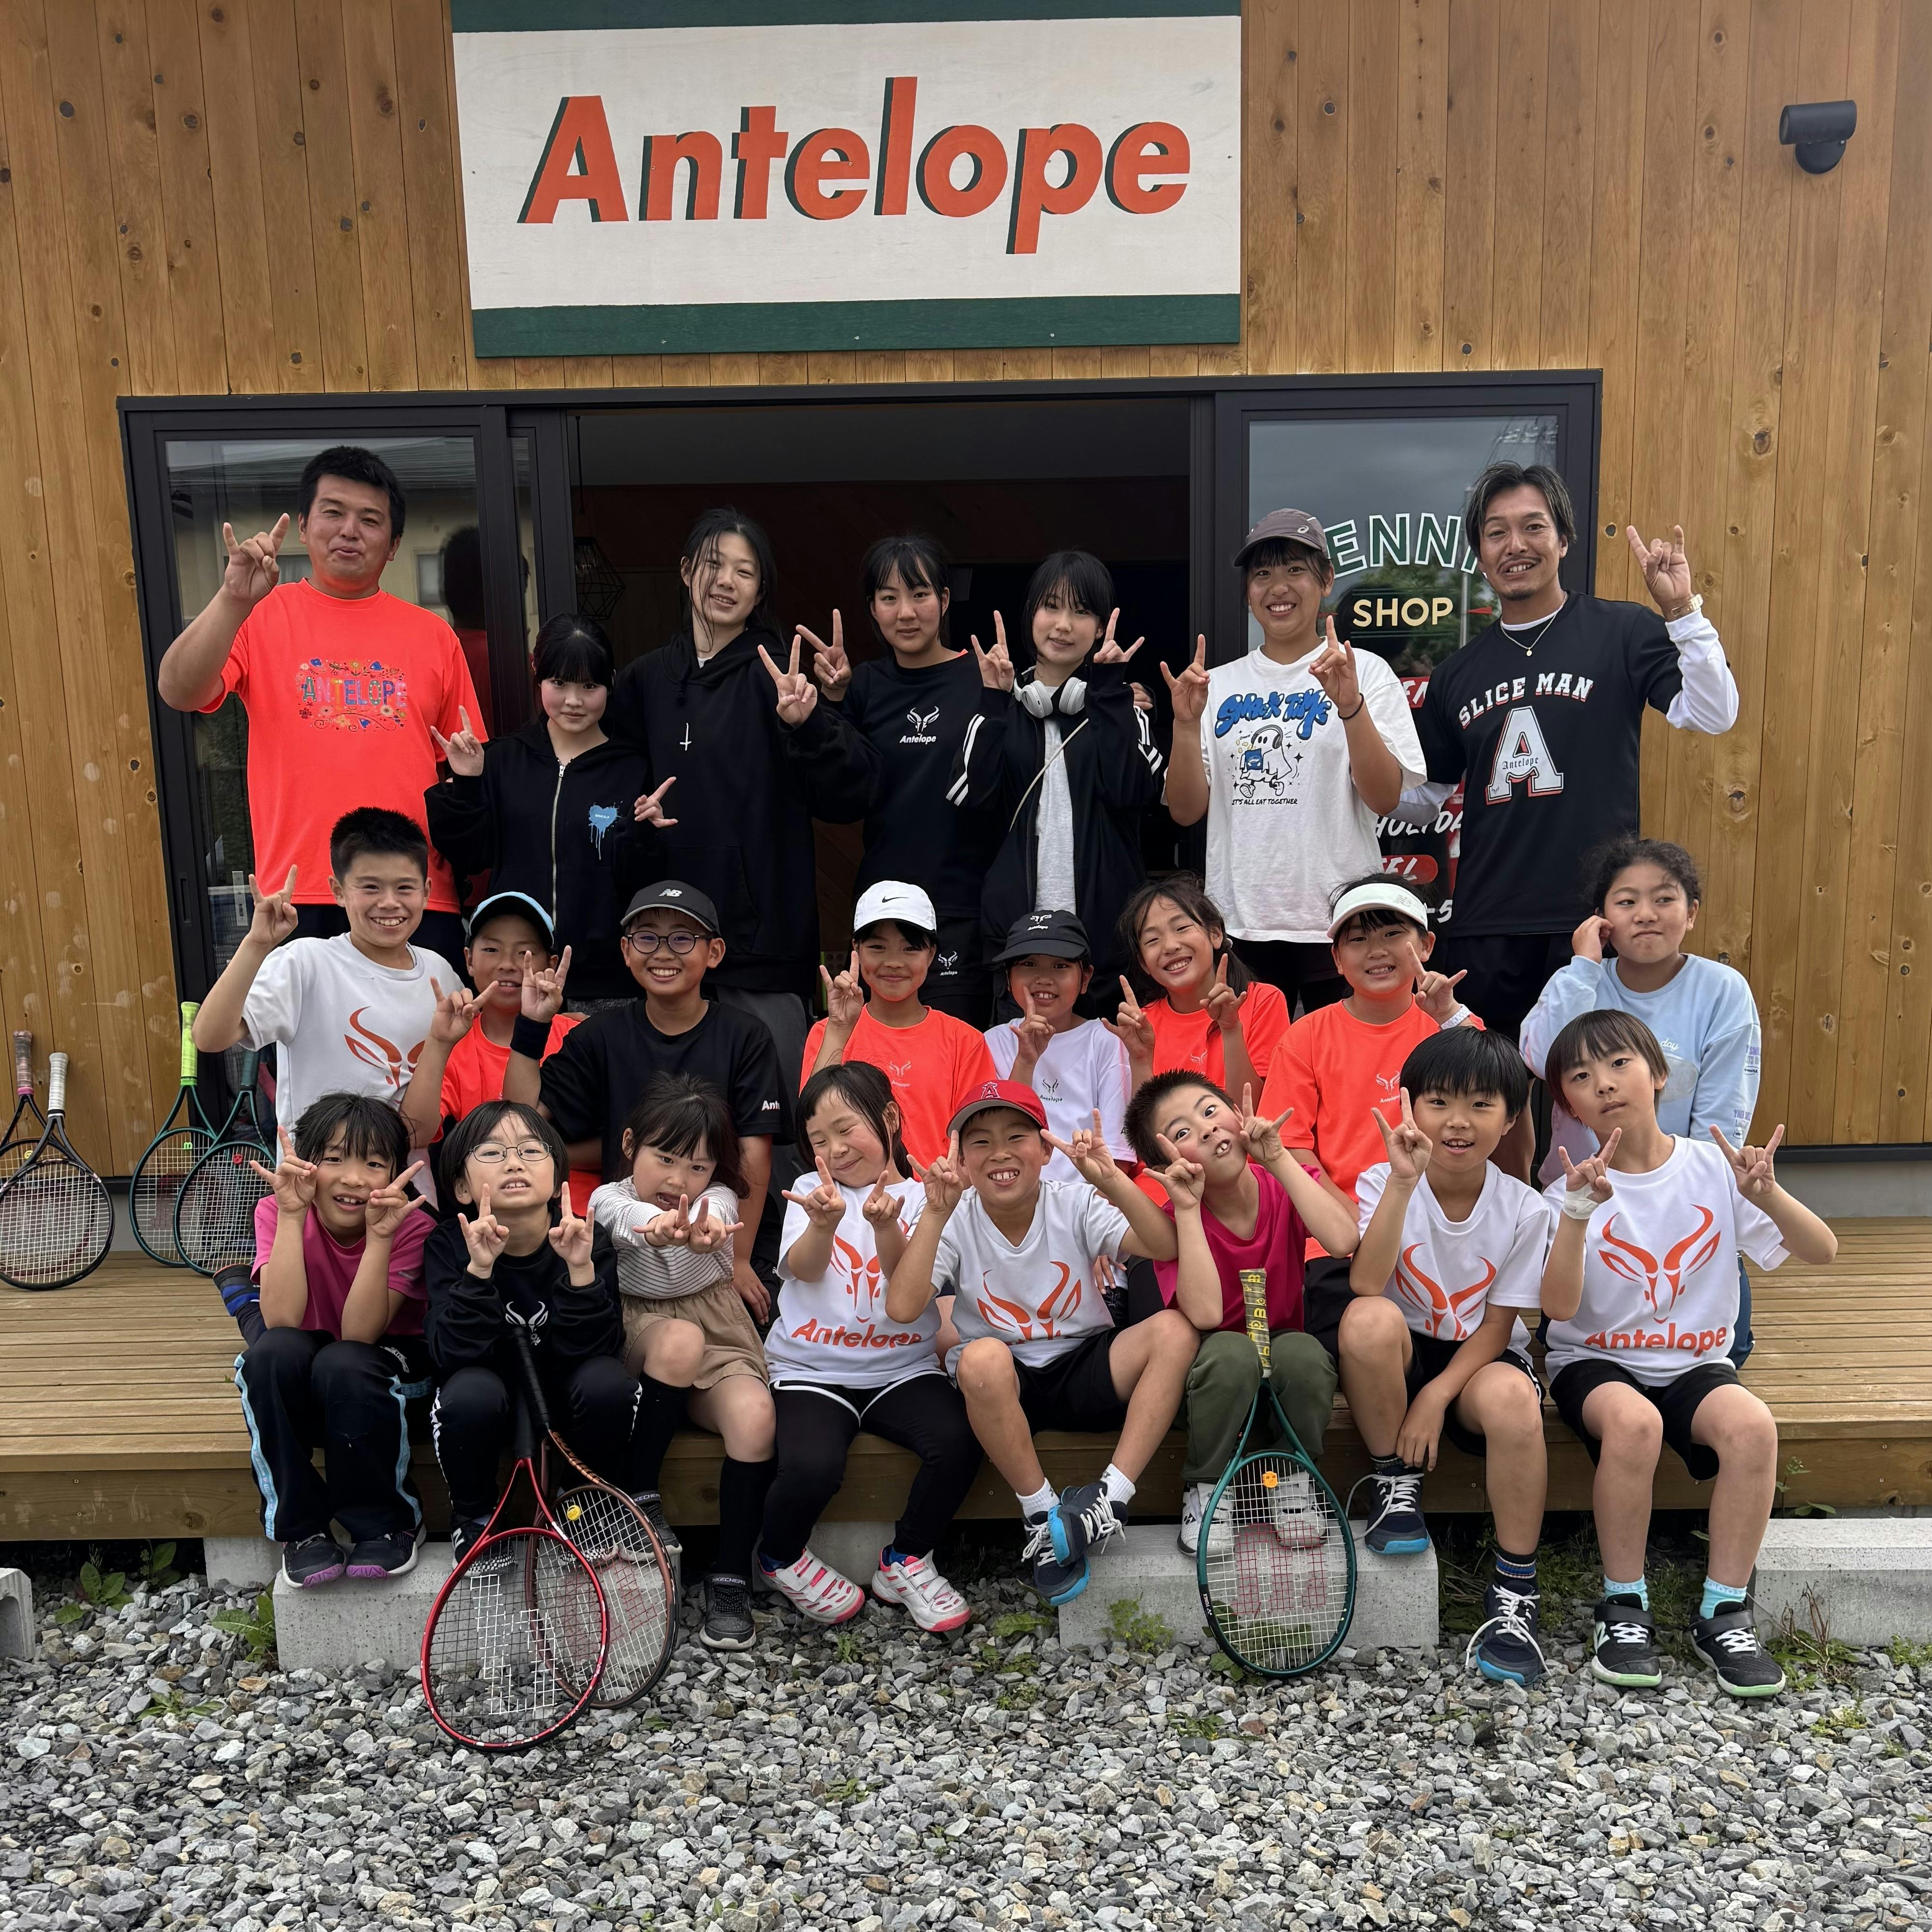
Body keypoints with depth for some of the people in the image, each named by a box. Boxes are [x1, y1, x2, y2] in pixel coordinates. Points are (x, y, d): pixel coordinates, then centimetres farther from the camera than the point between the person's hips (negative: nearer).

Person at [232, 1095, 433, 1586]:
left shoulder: (411, 1227, -20)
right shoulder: (277, 1213, -15)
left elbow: (359, 1333, -29)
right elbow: (282, 1320, -29)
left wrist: (380, 1234, -39)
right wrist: (293, 1213, -34)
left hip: (388, 1358, -2)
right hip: (298, 1376, 2)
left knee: (343, 1365, -35)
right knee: (272, 1352, -32)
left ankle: (389, 1523, -13)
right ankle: (302, 1528, -17)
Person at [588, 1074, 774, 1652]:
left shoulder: (719, 1200, -5)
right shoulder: (610, 1200, -8)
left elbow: (716, 1215, -32)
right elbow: (631, 1218, -34)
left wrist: (705, 1228, -60)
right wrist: (659, 1227, -61)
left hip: (717, 1341, 1)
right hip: (637, 1342, -1)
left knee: (755, 1414, -31)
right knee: (680, 1339, -37)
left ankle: (730, 1578, -16)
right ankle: (640, 1497, -19)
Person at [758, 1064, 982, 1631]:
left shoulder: (920, 1199, 4)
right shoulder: (812, 1194, 6)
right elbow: (805, 1267, -14)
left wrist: (885, 1227, -33)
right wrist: (825, 1222, -38)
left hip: (902, 1367, 1)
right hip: (812, 1369, -1)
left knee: (958, 1441, -25)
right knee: (813, 1467, -28)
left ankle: (905, 1561, 3)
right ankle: (782, 1557, 8)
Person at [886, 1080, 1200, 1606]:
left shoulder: (1076, 1204, -6)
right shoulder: (955, 1222, -8)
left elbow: (1166, 1247, -20)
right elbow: (901, 1308, -23)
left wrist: (1112, 1179, -32)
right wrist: (936, 1213, -29)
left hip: (1085, 1372, 2)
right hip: (1003, 1385, -1)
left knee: (1174, 1328, -23)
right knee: (982, 1356, -37)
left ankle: (1113, 1495, -22)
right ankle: (1042, 1513, -18)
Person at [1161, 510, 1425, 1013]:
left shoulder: (1364, 671, 2)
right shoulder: (1219, 684, 10)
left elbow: (1385, 800, -8)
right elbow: (1187, 812, 4)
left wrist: (1351, 705, -21)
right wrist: (1186, 724, -10)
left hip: (1336, 925, -2)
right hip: (1238, 922, 2)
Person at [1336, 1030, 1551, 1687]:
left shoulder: (1525, 1209, -6)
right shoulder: (1381, 1183, -10)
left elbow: (1497, 1325, -5)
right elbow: (1365, 1285, -25)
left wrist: (1437, 1396, -19)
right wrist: (1403, 1183, -34)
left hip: (1476, 1358, 1)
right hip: (1402, 1355, 0)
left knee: (1512, 1398, -35)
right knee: (1370, 1320, -35)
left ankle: (1514, 1589, -15)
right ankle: (1396, 1484, -10)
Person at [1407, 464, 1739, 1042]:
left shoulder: (1623, 632, 1)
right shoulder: (1458, 673, 13)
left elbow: (1714, 716, -10)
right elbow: (1423, 793, 19)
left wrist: (1681, 610, -20)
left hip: (1595, 917, -3)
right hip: (1484, 927, 4)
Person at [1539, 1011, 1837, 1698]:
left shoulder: (1714, 1169, -2)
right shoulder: (1573, 1190, -6)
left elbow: (1821, 1252, -5)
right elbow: (1559, 1308, -19)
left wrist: (1767, 1195, -25)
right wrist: (1577, 1214, -33)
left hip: (1695, 1363, 2)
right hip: (1597, 1363, -2)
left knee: (1753, 1425, -30)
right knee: (1633, 1421, -34)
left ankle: (1723, 1614, -12)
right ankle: (1625, 1608, -14)